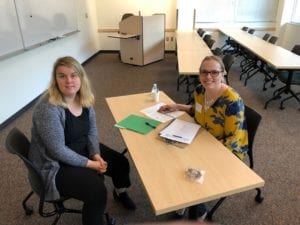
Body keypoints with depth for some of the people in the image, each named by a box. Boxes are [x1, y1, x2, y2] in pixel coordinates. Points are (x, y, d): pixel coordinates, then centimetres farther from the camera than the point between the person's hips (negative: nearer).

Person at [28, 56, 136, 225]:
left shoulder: (84, 98, -6)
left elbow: (92, 130, 2)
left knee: (121, 163, 4)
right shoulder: (48, 108, -30)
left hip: (82, 149, 8)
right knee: (97, 191, -22)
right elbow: (58, 150, -27)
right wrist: (90, 163, -21)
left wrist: (96, 155, -12)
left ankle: (120, 192, 37)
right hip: (56, 164, -7)